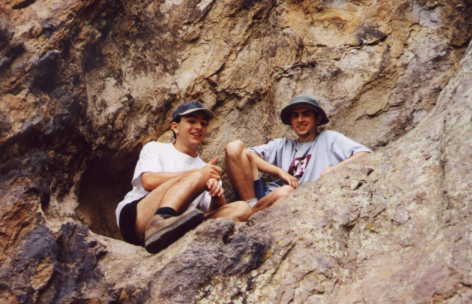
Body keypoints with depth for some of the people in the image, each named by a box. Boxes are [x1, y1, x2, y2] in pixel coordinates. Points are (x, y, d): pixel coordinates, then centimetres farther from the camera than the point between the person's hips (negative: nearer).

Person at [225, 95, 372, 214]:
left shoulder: (328, 139, 13)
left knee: (286, 192, -41)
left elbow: (365, 155, -2)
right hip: (266, 195, 4)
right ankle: (252, 205, -19)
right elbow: (249, 155, 7)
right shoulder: (283, 144, 22)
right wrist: (280, 171, -6)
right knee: (235, 147, -11)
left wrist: (332, 170, -15)